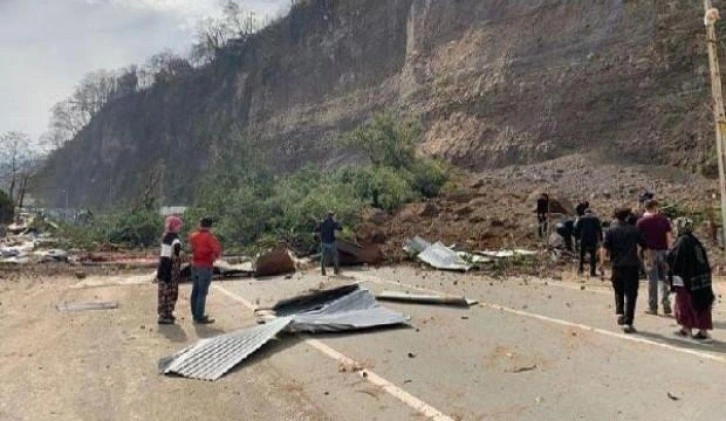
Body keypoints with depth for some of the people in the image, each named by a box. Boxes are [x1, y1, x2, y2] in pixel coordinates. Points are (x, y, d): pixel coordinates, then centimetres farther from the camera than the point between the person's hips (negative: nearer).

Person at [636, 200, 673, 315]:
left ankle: (653, 307, 8)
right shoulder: (664, 220, 4)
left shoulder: (642, 221, -3)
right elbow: (669, 238, 1)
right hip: (663, 251, 2)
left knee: (652, 280, 3)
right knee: (663, 279, 12)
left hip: (650, 252, -2)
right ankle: (666, 305, 5)